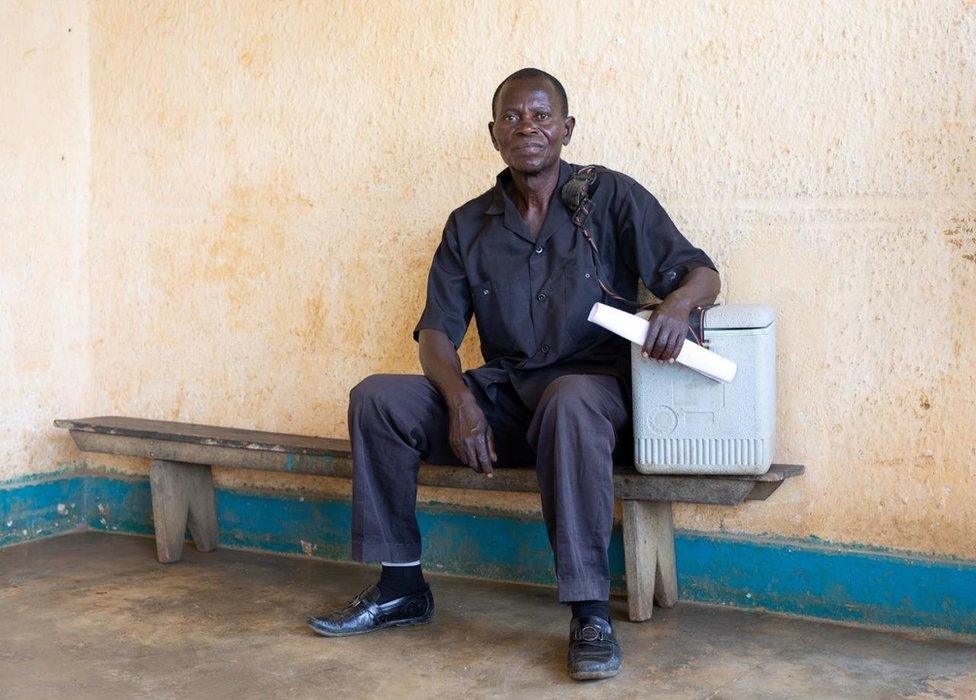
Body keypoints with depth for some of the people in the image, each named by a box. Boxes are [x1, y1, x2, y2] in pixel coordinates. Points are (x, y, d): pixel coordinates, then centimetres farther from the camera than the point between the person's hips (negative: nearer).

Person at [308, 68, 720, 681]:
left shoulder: (611, 197, 2)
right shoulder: (470, 226, 12)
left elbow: (701, 273, -3)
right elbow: (437, 331, 5)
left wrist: (678, 302, -29)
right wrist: (460, 400, -16)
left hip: (592, 383, -4)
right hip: (501, 395, 4)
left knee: (569, 401, -40)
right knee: (376, 398, -14)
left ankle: (591, 613, -35)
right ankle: (401, 587, -3)